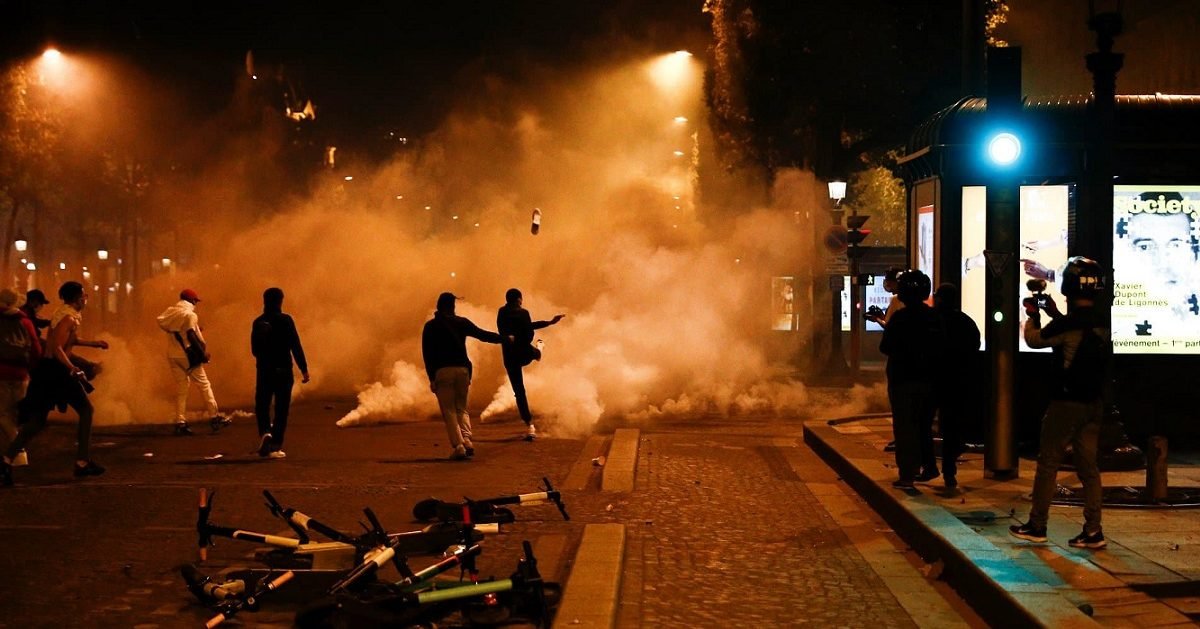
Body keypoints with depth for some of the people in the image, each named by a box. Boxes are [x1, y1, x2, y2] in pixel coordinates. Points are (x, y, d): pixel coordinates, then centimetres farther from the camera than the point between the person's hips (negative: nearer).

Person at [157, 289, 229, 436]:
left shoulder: (170, 312, 9)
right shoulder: (189, 314, -11)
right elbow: (191, 336, -18)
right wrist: (203, 352, -15)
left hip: (172, 356, 6)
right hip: (187, 355, -6)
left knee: (181, 387, 10)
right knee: (204, 384, 3)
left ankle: (180, 422, 4)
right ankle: (214, 417, 2)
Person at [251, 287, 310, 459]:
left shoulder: (258, 322, 3)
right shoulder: (285, 320, -8)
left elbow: (254, 349, 9)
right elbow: (296, 346, -12)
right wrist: (304, 369, -8)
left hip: (264, 372, 3)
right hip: (283, 371, -3)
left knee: (262, 406, 14)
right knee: (281, 410, 4)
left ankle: (265, 432, -13)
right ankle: (275, 447, 2)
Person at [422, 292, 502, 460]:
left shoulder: (430, 326, 5)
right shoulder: (461, 322, 7)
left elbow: (427, 353, 1)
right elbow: (482, 334, 9)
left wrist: (432, 378, 1)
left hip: (442, 371, -2)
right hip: (462, 369, 2)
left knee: (448, 410, 1)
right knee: (461, 408, 14)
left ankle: (458, 446, -13)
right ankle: (466, 439, -9)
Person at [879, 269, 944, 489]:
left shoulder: (900, 317, -16)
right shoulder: (934, 317, -1)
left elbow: (885, 347, -12)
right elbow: (940, 347, 5)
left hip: (903, 380, -5)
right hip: (928, 379, 5)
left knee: (904, 427, 0)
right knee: (924, 425, 19)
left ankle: (907, 474, -2)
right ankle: (928, 467, 24)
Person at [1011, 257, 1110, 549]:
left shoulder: (1067, 324, -18)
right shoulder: (1101, 324, 4)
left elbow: (1034, 339, -3)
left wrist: (1032, 314, 14)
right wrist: (1054, 314, 28)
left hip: (1067, 403, -6)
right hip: (1094, 403, 6)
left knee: (1048, 463, 4)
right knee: (1088, 465, 8)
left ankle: (1037, 525, 9)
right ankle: (1093, 531, 8)